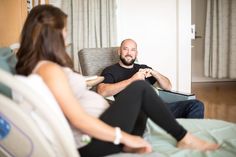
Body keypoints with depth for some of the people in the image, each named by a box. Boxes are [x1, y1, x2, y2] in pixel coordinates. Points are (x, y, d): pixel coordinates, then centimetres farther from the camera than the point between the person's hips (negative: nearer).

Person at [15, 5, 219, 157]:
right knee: (139, 88, -8)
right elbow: (79, 119, -27)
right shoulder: (50, 69, -24)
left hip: (91, 128, 10)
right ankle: (184, 138, 5)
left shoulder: (34, 66, 7)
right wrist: (125, 137, -19)